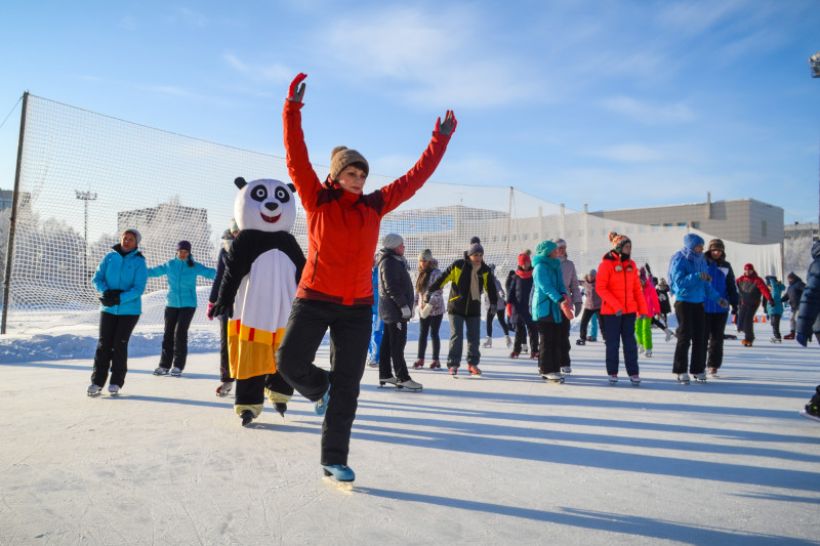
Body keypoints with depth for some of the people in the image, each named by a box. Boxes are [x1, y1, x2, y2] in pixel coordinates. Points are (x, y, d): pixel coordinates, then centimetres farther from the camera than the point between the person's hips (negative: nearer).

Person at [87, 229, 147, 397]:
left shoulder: (139, 263, -5)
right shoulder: (110, 257, 4)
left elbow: (138, 289, -14)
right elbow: (97, 279, 3)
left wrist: (119, 298, -26)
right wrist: (106, 292, -17)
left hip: (129, 310, -2)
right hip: (108, 309, 2)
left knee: (119, 345, -1)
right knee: (104, 344, -1)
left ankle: (116, 382, 10)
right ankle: (97, 382, 5)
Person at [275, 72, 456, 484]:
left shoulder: (375, 206, 7)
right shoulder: (317, 201, 0)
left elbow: (415, 177, 13)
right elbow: (297, 158, -8)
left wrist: (441, 140, 14)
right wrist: (292, 109, -15)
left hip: (357, 308, 2)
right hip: (314, 300, -2)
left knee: (347, 388, 4)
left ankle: (334, 460, 17)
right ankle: (319, 389, 25)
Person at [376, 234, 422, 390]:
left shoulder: (395, 261, 19)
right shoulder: (389, 262, -14)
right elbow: (391, 287, -22)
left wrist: (407, 304, 20)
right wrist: (403, 305, -22)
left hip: (391, 309, 11)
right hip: (395, 309, -11)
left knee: (388, 342, 13)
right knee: (397, 343, -7)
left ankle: (385, 375, 20)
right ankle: (402, 378, -4)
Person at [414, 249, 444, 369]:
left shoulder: (436, 273, -12)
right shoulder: (421, 273, 12)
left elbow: (437, 292, -20)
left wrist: (429, 306, -28)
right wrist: (415, 304, 9)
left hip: (435, 309, -7)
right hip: (423, 309, 7)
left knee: (434, 334, 0)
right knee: (422, 334, 9)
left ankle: (436, 360, 9)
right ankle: (420, 358, 16)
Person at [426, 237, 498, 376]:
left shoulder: (485, 270, -1)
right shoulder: (458, 266, -11)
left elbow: (490, 288, 9)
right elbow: (443, 278, -7)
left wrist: (493, 303, 4)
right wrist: (430, 290, -6)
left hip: (474, 308, 3)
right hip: (456, 307, -3)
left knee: (474, 337, 7)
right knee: (456, 336, -4)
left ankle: (473, 363, 20)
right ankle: (453, 364, 3)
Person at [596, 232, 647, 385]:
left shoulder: (631, 264, 8)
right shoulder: (606, 264, -8)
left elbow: (637, 288, 11)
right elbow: (600, 288, -12)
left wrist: (642, 308, 5)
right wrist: (616, 305, -19)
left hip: (630, 311, 4)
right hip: (611, 311, -4)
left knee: (630, 343, 5)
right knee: (613, 343, 4)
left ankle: (633, 373, 10)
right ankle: (612, 373, 15)